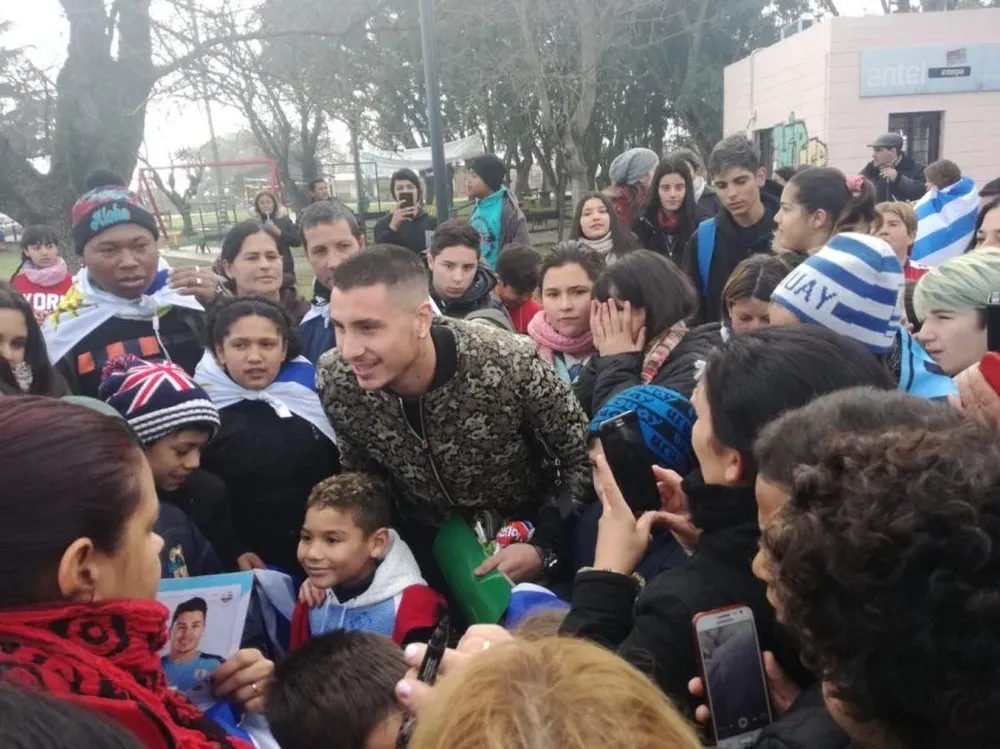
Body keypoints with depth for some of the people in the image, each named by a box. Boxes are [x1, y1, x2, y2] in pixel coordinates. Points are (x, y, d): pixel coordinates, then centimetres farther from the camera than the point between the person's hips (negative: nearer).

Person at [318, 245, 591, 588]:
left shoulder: (511, 364, -32)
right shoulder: (335, 379, -21)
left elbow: (583, 457, -17)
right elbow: (359, 471, -1)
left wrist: (545, 546, -25)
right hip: (421, 541, 2)